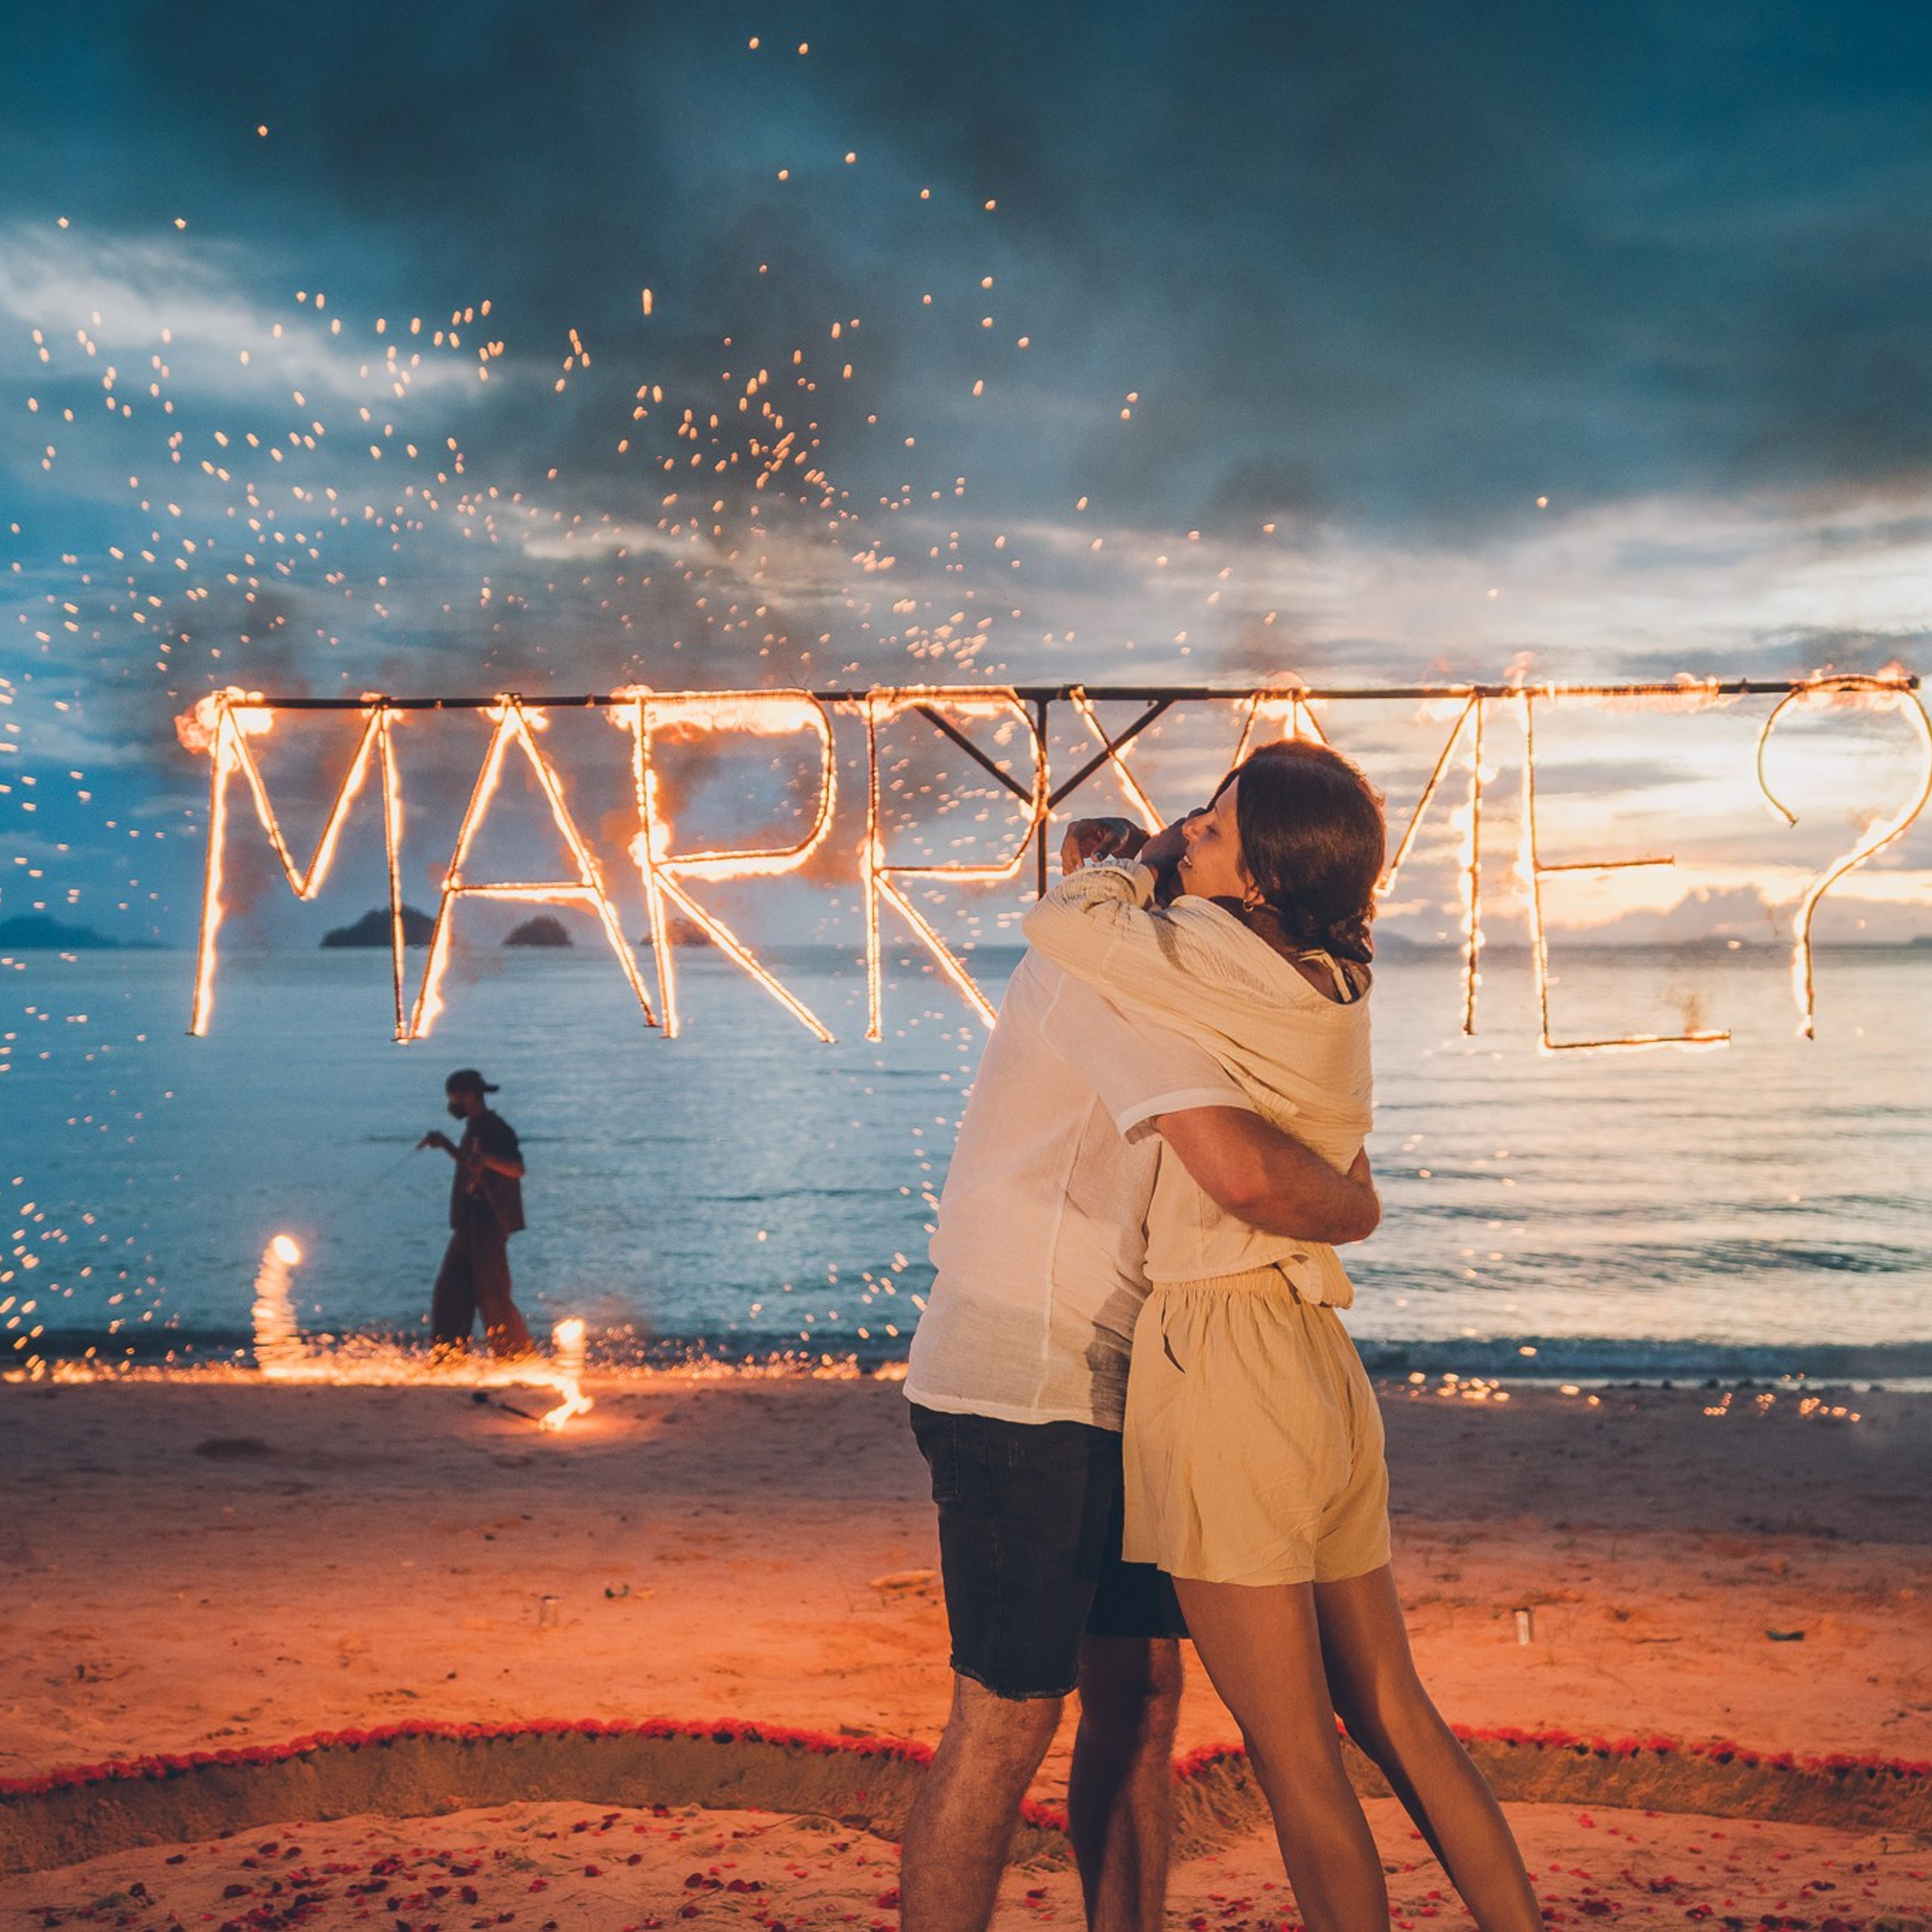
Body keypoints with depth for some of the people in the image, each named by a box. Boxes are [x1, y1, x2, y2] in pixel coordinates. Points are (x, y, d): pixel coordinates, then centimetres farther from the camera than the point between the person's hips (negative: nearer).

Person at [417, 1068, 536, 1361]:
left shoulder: (495, 1129, -14)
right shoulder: (475, 1127, 15)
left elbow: (517, 1169, -25)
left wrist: (486, 1159, -41)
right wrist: (445, 1144, 25)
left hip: (489, 1224, -10)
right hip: (470, 1224, 10)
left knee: (492, 1294, -6)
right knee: (451, 1290, 10)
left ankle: (519, 1355, 2)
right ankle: (448, 1354, 16)